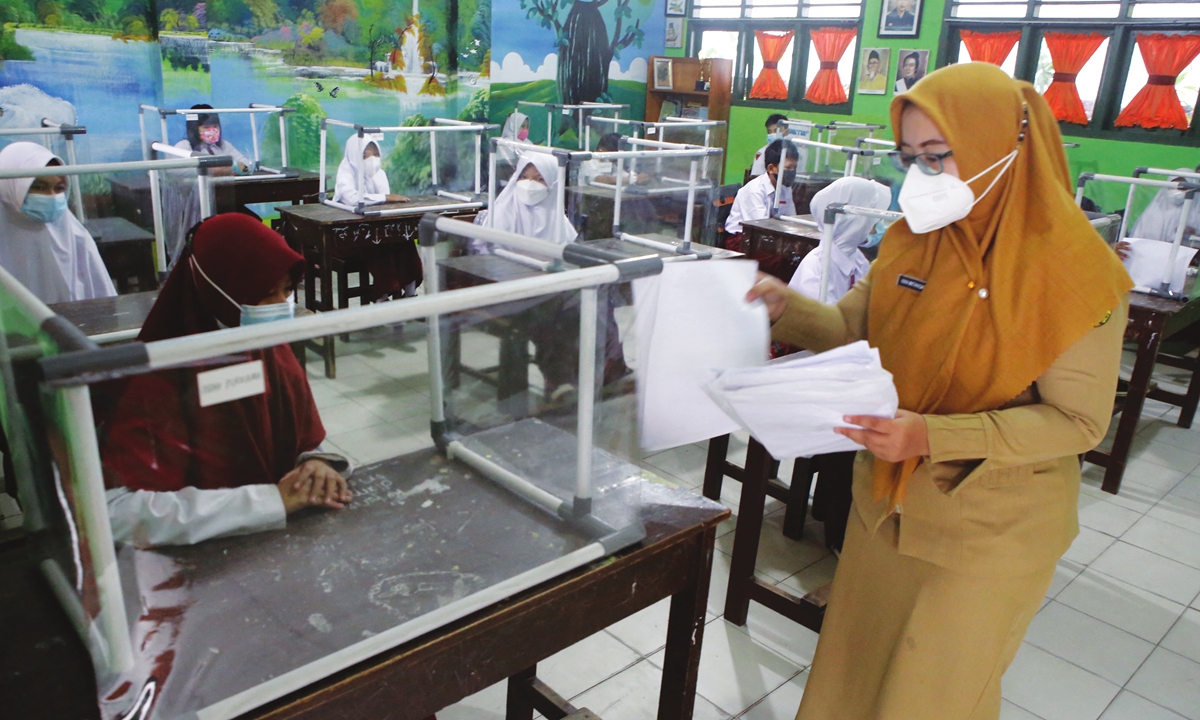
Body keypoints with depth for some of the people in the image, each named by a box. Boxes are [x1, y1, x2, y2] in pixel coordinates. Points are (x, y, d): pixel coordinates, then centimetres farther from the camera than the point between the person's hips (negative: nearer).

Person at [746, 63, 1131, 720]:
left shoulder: (1074, 268, -19)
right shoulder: (912, 237, -3)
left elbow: (1078, 420, -17)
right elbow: (856, 330, 5)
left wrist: (931, 437, -30)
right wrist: (788, 309, -16)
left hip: (991, 527, -4)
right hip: (888, 500, 5)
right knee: (856, 664, 21)